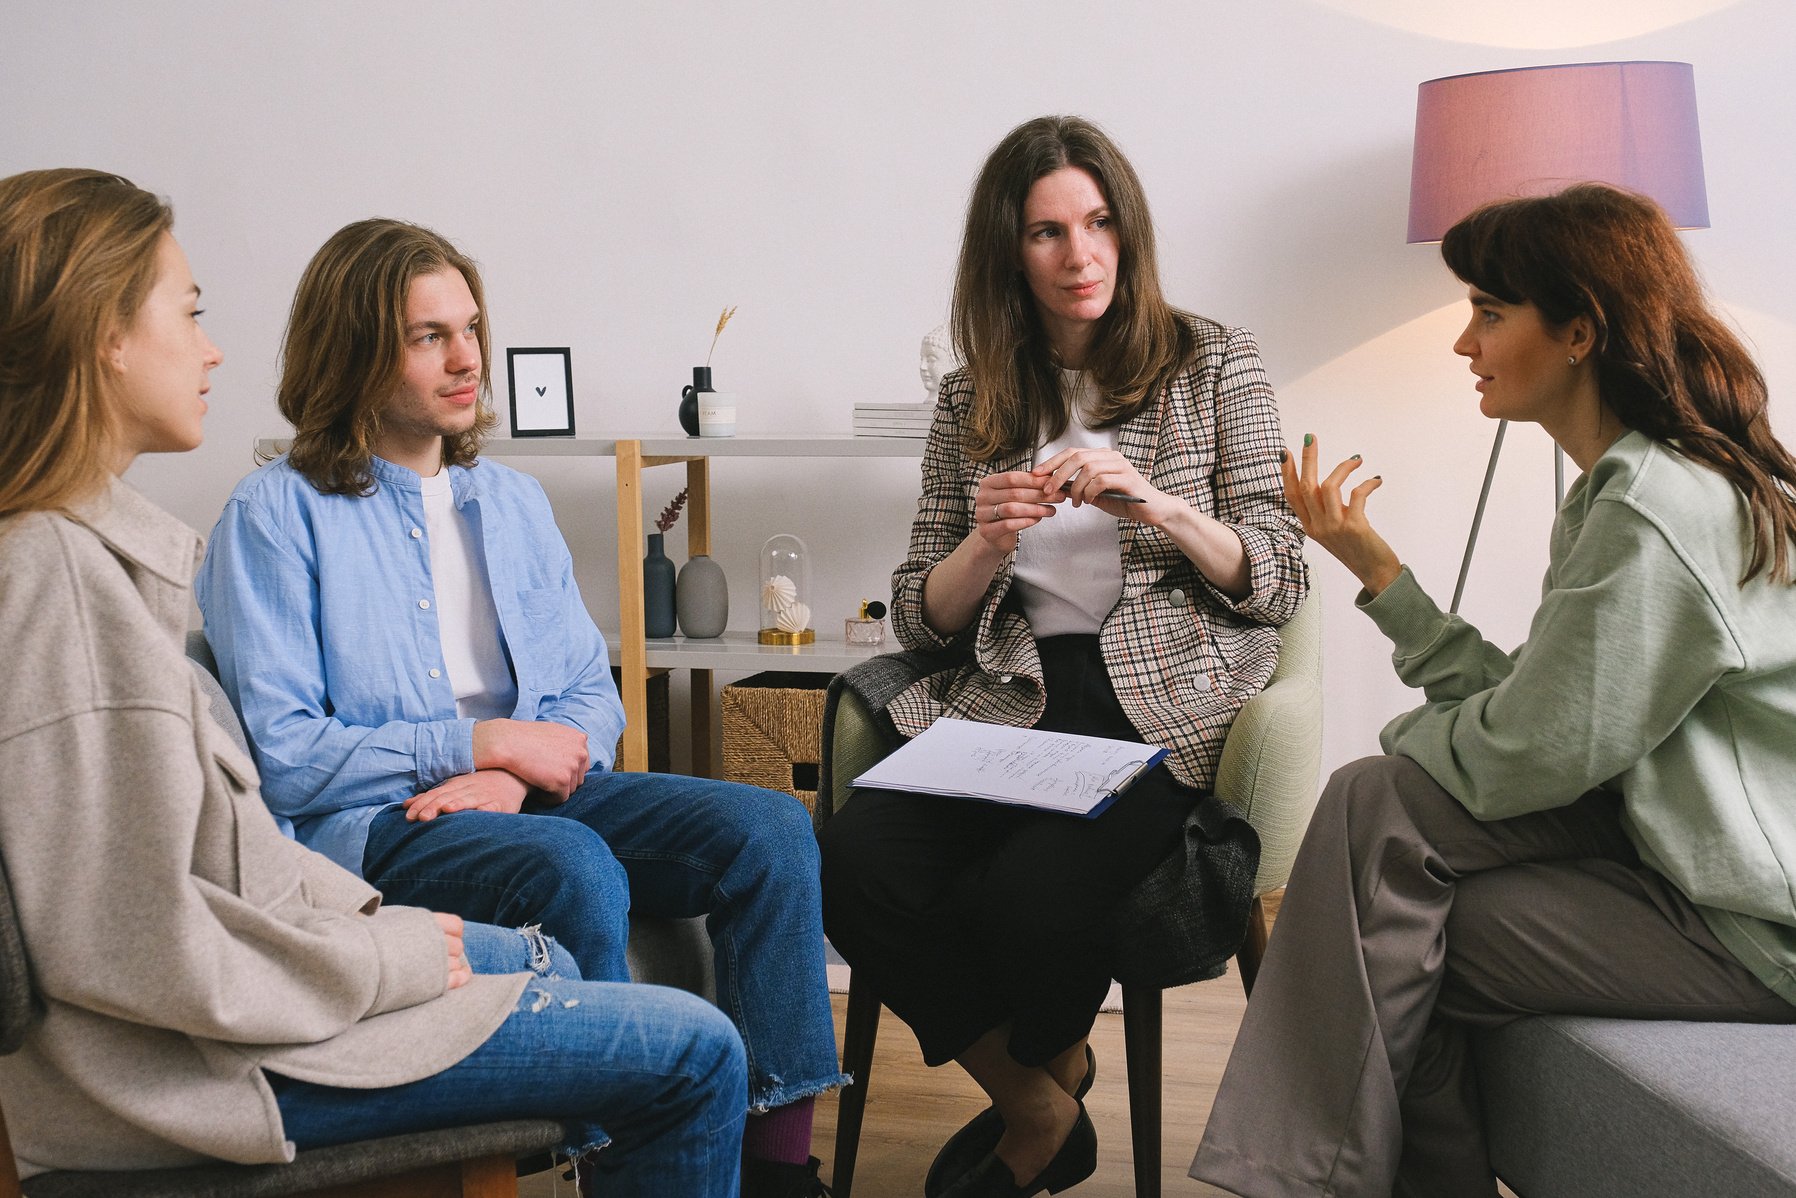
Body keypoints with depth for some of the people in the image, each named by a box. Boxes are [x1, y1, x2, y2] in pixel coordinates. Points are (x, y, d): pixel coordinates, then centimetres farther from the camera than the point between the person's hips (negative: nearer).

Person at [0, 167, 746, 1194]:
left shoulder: (89, 544, 7)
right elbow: (134, 940, -26)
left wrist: (355, 908, 7)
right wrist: (386, 955, -14)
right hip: (199, 1068, -11)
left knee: (542, 961, 29)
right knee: (697, 1055, -6)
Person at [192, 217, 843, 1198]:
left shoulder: (511, 500, 18)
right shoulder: (276, 515, -1)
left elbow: (592, 694, 12)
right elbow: (278, 756, -10)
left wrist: (513, 773, -10)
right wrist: (483, 741, -11)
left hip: (532, 796, 6)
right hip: (369, 826, -5)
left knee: (768, 825, -17)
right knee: (576, 867, -35)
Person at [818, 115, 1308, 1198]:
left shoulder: (1215, 364, 6)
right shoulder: (974, 399, 13)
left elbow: (1282, 583, 2)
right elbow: (921, 618, 12)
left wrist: (1158, 508, -15)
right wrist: (986, 545, -9)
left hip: (1161, 709, -3)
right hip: (1008, 704, 3)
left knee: (1026, 893, -30)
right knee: (853, 863, -26)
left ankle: (1045, 1069, 10)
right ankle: (1039, 1108, -1)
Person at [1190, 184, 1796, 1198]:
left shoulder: (1662, 508, -21)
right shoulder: (1626, 487, 10)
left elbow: (1519, 759, -20)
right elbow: (1525, 710, 5)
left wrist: (1408, 739, 1)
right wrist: (1375, 564, 5)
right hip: (1670, 838, 9)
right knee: (1379, 802, -3)